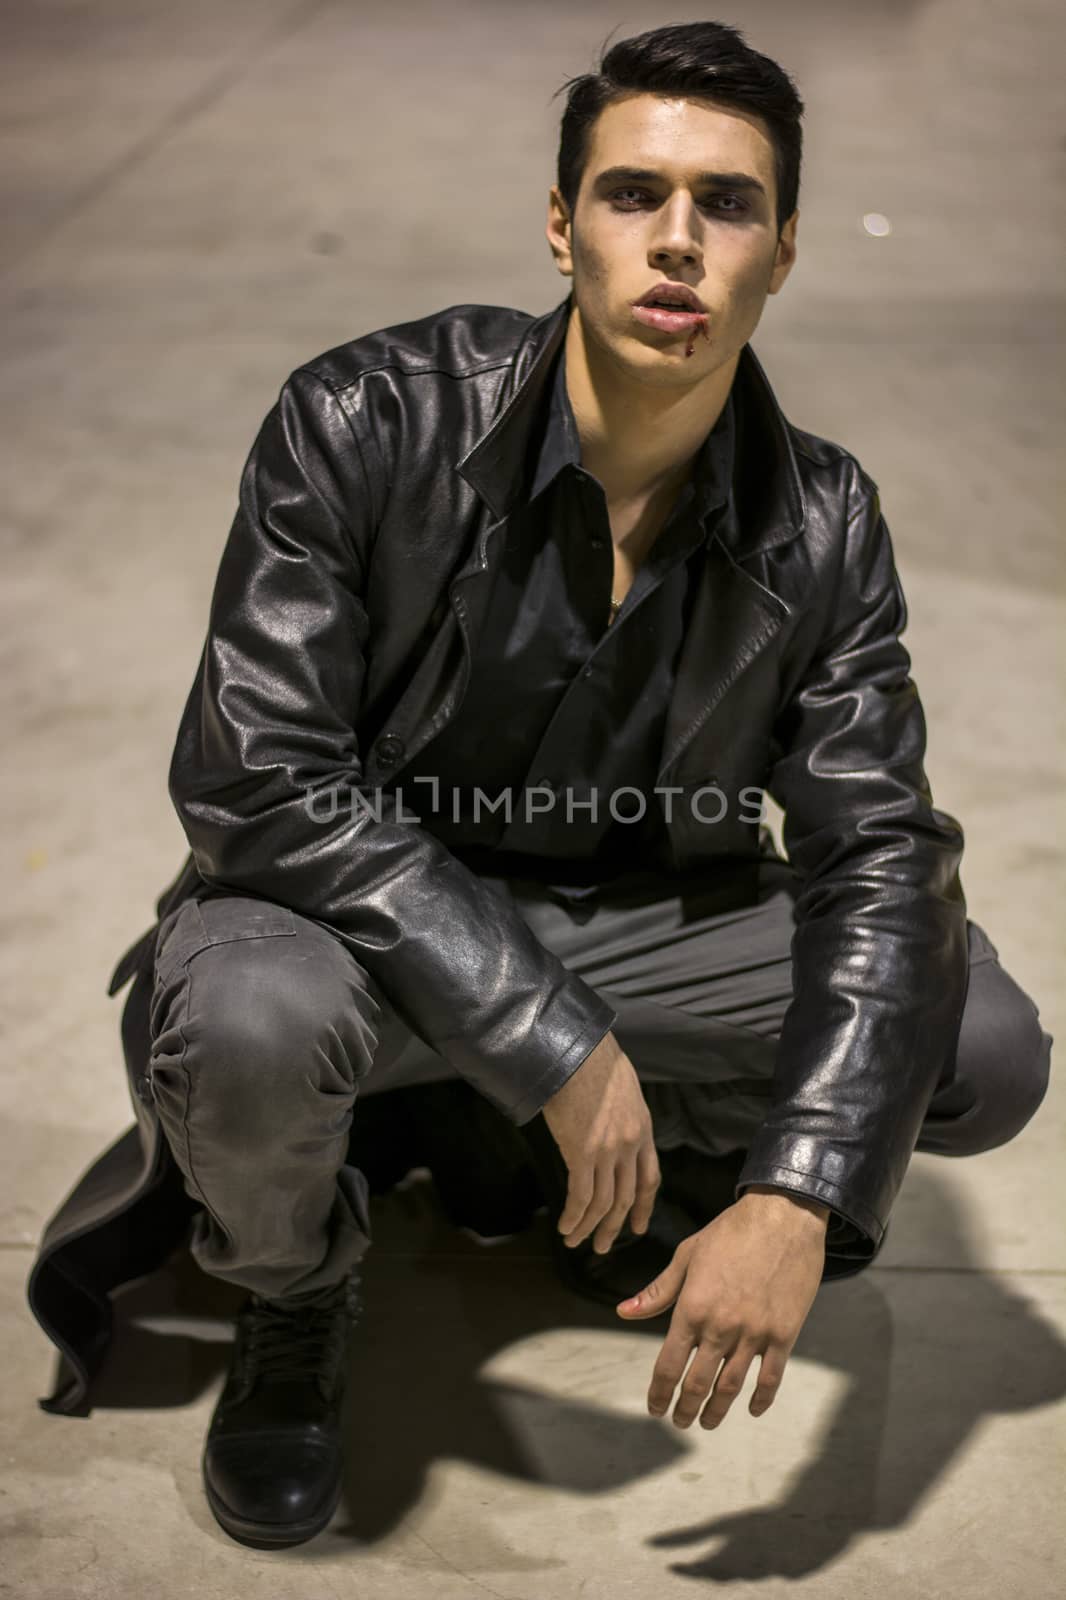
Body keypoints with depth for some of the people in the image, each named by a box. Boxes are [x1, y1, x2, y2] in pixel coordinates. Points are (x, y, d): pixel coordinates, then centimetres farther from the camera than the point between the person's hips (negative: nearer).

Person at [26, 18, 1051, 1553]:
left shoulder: (826, 524, -9)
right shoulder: (370, 421, -20)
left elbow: (879, 854, -12)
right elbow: (257, 780, -25)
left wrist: (796, 1199, -26)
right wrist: (554, 1042, -29)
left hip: (633, 919, 4)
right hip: (365, 918, -3)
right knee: (248, 1020, -39)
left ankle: (489, 1139, 8)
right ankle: (295, 1300, 1)